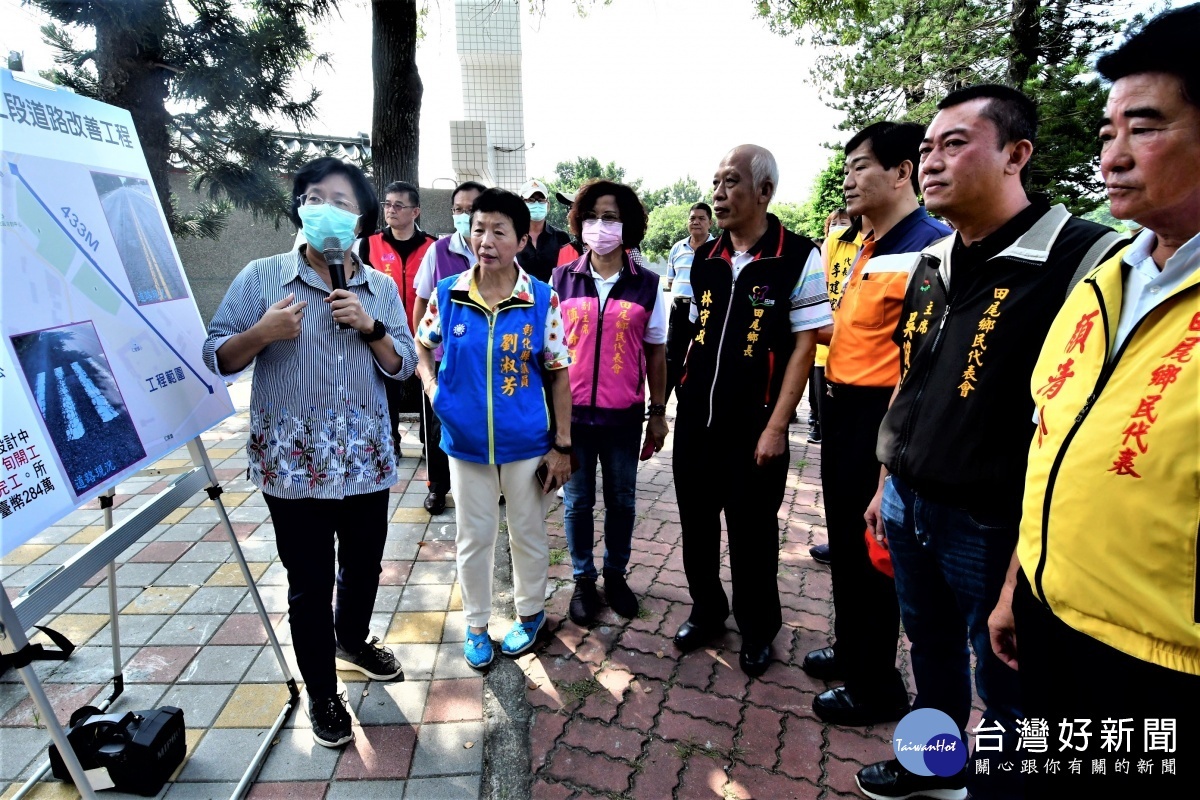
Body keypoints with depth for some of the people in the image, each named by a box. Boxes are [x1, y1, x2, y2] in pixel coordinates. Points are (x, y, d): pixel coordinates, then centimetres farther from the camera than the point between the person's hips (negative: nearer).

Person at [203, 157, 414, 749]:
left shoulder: (381, 288, 4)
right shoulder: (260, 277, -4)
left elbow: (403, 367, 2)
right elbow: (217, 358, -2)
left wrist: (371, 327, -15)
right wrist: (261, 333, -21)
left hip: (366, 458, 3)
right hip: (293, 461, -3)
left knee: (364, 565, 19)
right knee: (309, 582, 8)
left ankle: (352, 639, 50)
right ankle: (321, 695, 30)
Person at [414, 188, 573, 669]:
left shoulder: (543, 300, -10)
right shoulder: (447, 294, -6)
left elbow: (558, 374, -4)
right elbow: (423, 349, 12)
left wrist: (562, 445, -5)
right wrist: (433, 390, -7)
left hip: (526, 442, -1)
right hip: (465, 440, 2)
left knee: (528, 533, 15)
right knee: (473, 537, 15)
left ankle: (530, 612, 40)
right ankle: (476, 624, 36)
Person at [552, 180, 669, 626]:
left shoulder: (647, 285, -1)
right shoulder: (562, 280, 0)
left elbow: (656, 353, 4)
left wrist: (658, 413, 4)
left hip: (624, 416, 0)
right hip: (571, 412, 0)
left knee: (621, 501, 13)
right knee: (577, 501, 11)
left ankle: (615, 575, 34)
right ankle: (583, 580, 30)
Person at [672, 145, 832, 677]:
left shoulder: (799, 258, -9)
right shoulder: (704, 258, 6)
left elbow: (804, 347, -11)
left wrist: (776, 428, -14)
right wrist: (685, 397, 11)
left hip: (753, 427, -5)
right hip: (694, 420, 5)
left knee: (751, 533, 10)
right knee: (696, 523, 16)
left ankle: (758, 628, 34)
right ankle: (706, 610, 40)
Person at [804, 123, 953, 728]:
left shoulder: (928, 246, -18)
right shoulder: (865, 248, 13)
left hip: (879, 421, -9)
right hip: (842, 412, 9)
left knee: (868, 550, 5)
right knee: (845, 542, 21)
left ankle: (876, 688, 27)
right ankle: (850, 651, 42)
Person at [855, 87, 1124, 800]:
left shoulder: (1081, 258, -16)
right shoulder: (932, 265, 8)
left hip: (995, 528, -7)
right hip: (909, 507, 7)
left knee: (1005, 686, 15)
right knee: (932, 652, 25)